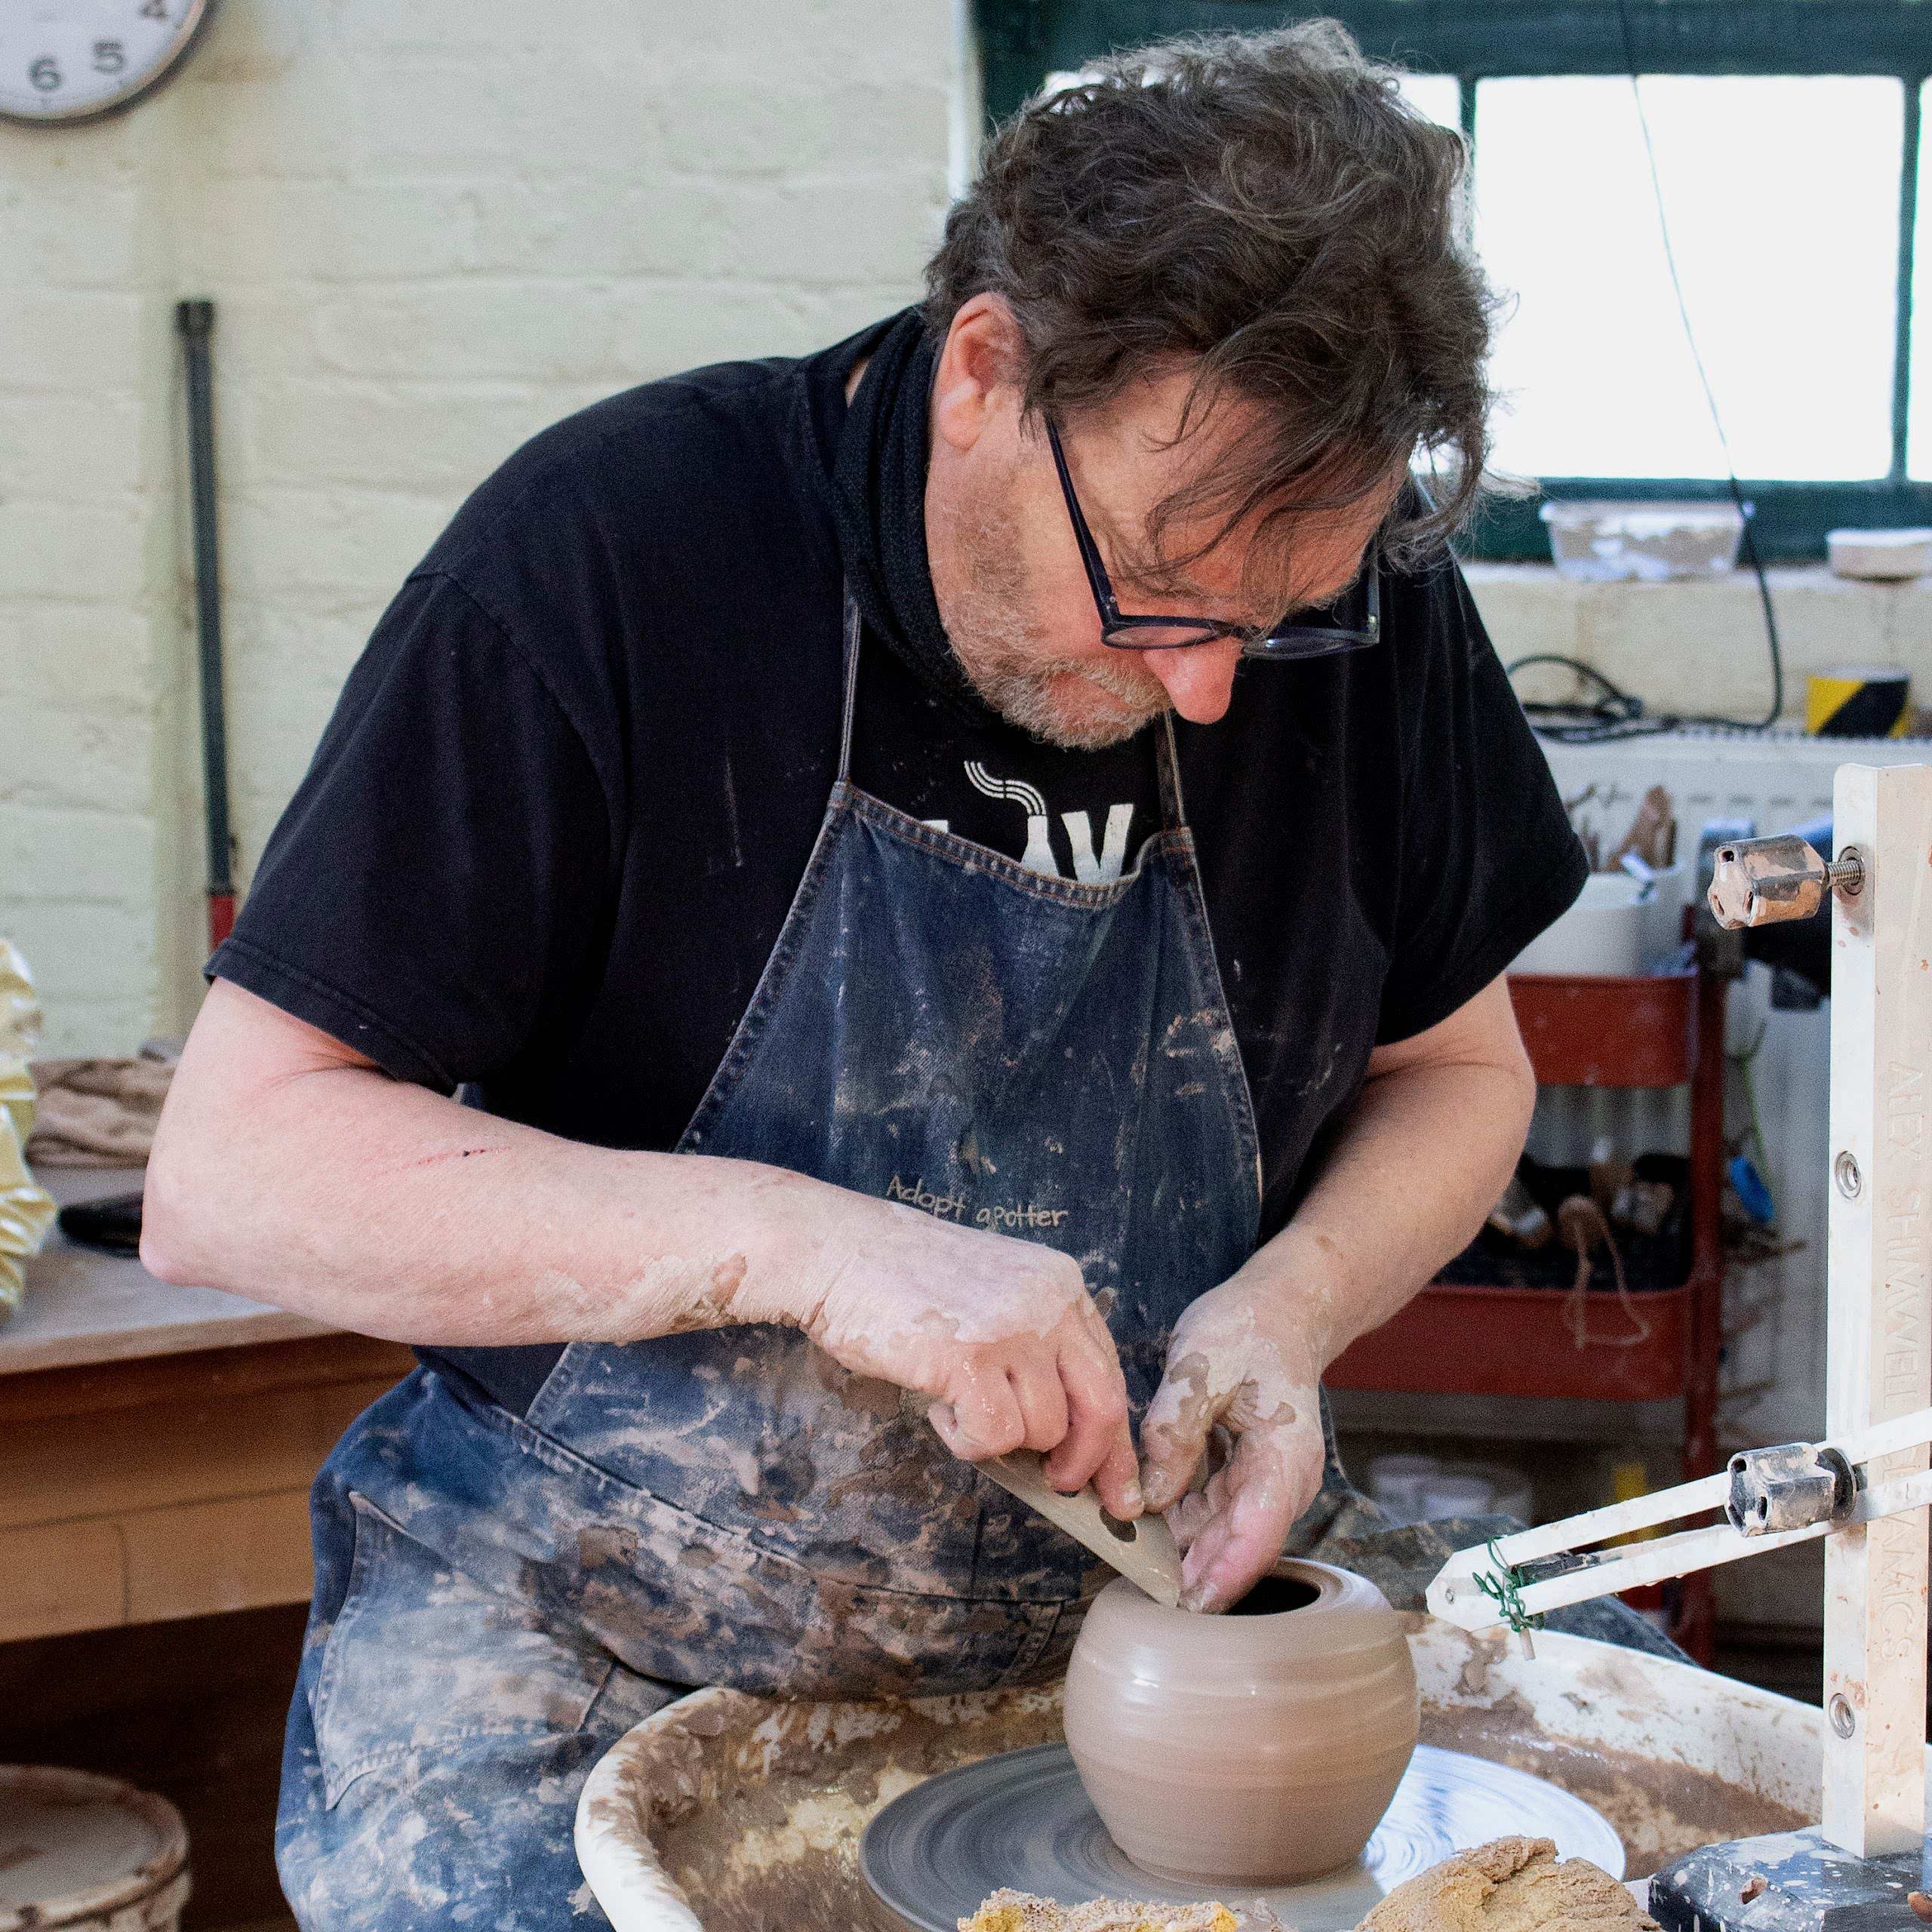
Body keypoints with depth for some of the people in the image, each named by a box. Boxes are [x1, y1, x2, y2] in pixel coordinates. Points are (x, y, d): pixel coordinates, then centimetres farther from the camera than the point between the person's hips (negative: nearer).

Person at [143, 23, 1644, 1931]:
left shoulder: (1361, 601, -4)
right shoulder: (614, 550, -17)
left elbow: (1455, 1069, 11)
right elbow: (230, 1172, -17)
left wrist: (1289, 1304, -11)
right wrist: (800, 1243, -28)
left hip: (1151, 1595, 3)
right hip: (588, 1638, -2)